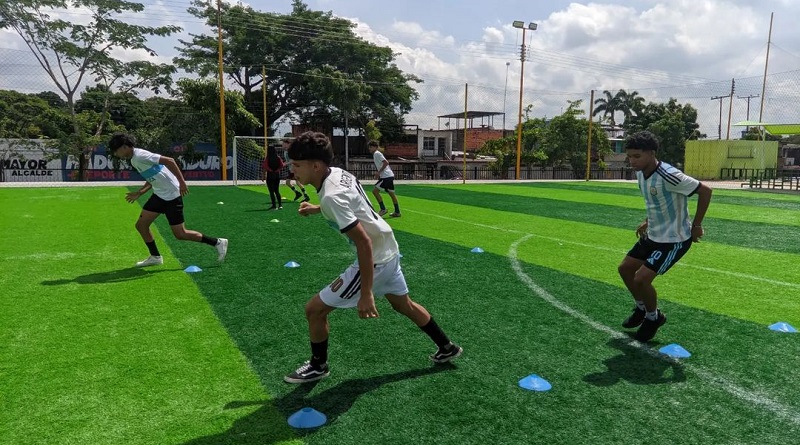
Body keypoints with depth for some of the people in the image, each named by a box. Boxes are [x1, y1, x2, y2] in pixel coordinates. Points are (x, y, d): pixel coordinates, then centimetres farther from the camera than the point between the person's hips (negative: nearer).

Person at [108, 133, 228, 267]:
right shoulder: (133, 160, 13)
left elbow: (169, 161, -25)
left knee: (180, 234, -5)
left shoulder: (140, 156, -18)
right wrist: (139, 193, 15)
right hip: (159, 195, 10)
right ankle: (155, 257, 22)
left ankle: (218, 242, 6)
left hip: (171, 196, -10)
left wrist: (182, 182, -28)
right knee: (141, 225, 7)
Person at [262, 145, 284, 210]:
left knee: (271, 191, 2)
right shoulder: (278, 158, -1)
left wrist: (263, 176, -5)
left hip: (270, 176, -4)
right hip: (277, 175, 4)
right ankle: (280, 204, 7)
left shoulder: (266, 158, -11)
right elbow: (282, 166, 3)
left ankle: (274, 205, 2)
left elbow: (264, 168, -12)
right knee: (277, 191, 14)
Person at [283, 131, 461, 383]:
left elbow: (364, 243, -30)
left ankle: (318, 366, 22)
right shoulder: (338, 173, -1)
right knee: (404, 305, 28)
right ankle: (447, 348, 43)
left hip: (375, 258, -10)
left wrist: (366, 293, -27)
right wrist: (316, 209, 13)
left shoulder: (331, 196, -28)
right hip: (389, 250, 10)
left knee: (314, 309, 0)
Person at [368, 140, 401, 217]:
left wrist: (379, 172, -17)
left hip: (386, 176, -10)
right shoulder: (376, 154, 21)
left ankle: (383, 209, -9)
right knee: (391, 193, 12)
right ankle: (397, 212, 16)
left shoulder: (377, 154, -9)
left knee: (375, 190, -10)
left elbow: (386, 162, -20)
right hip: (390, 176, 10)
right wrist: (378, 173, 16)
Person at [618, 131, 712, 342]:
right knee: (625, 269, 12)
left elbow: (705, 190, -21)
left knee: (641, 279, -14)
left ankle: (654, 317, 15)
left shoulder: (668, 175, -29)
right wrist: (649, 222, 10)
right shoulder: (640, 173, -2)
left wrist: (696, 226, -15)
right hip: (653, 235, 9)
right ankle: (642, 309, 34)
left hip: (674, 240, -9)